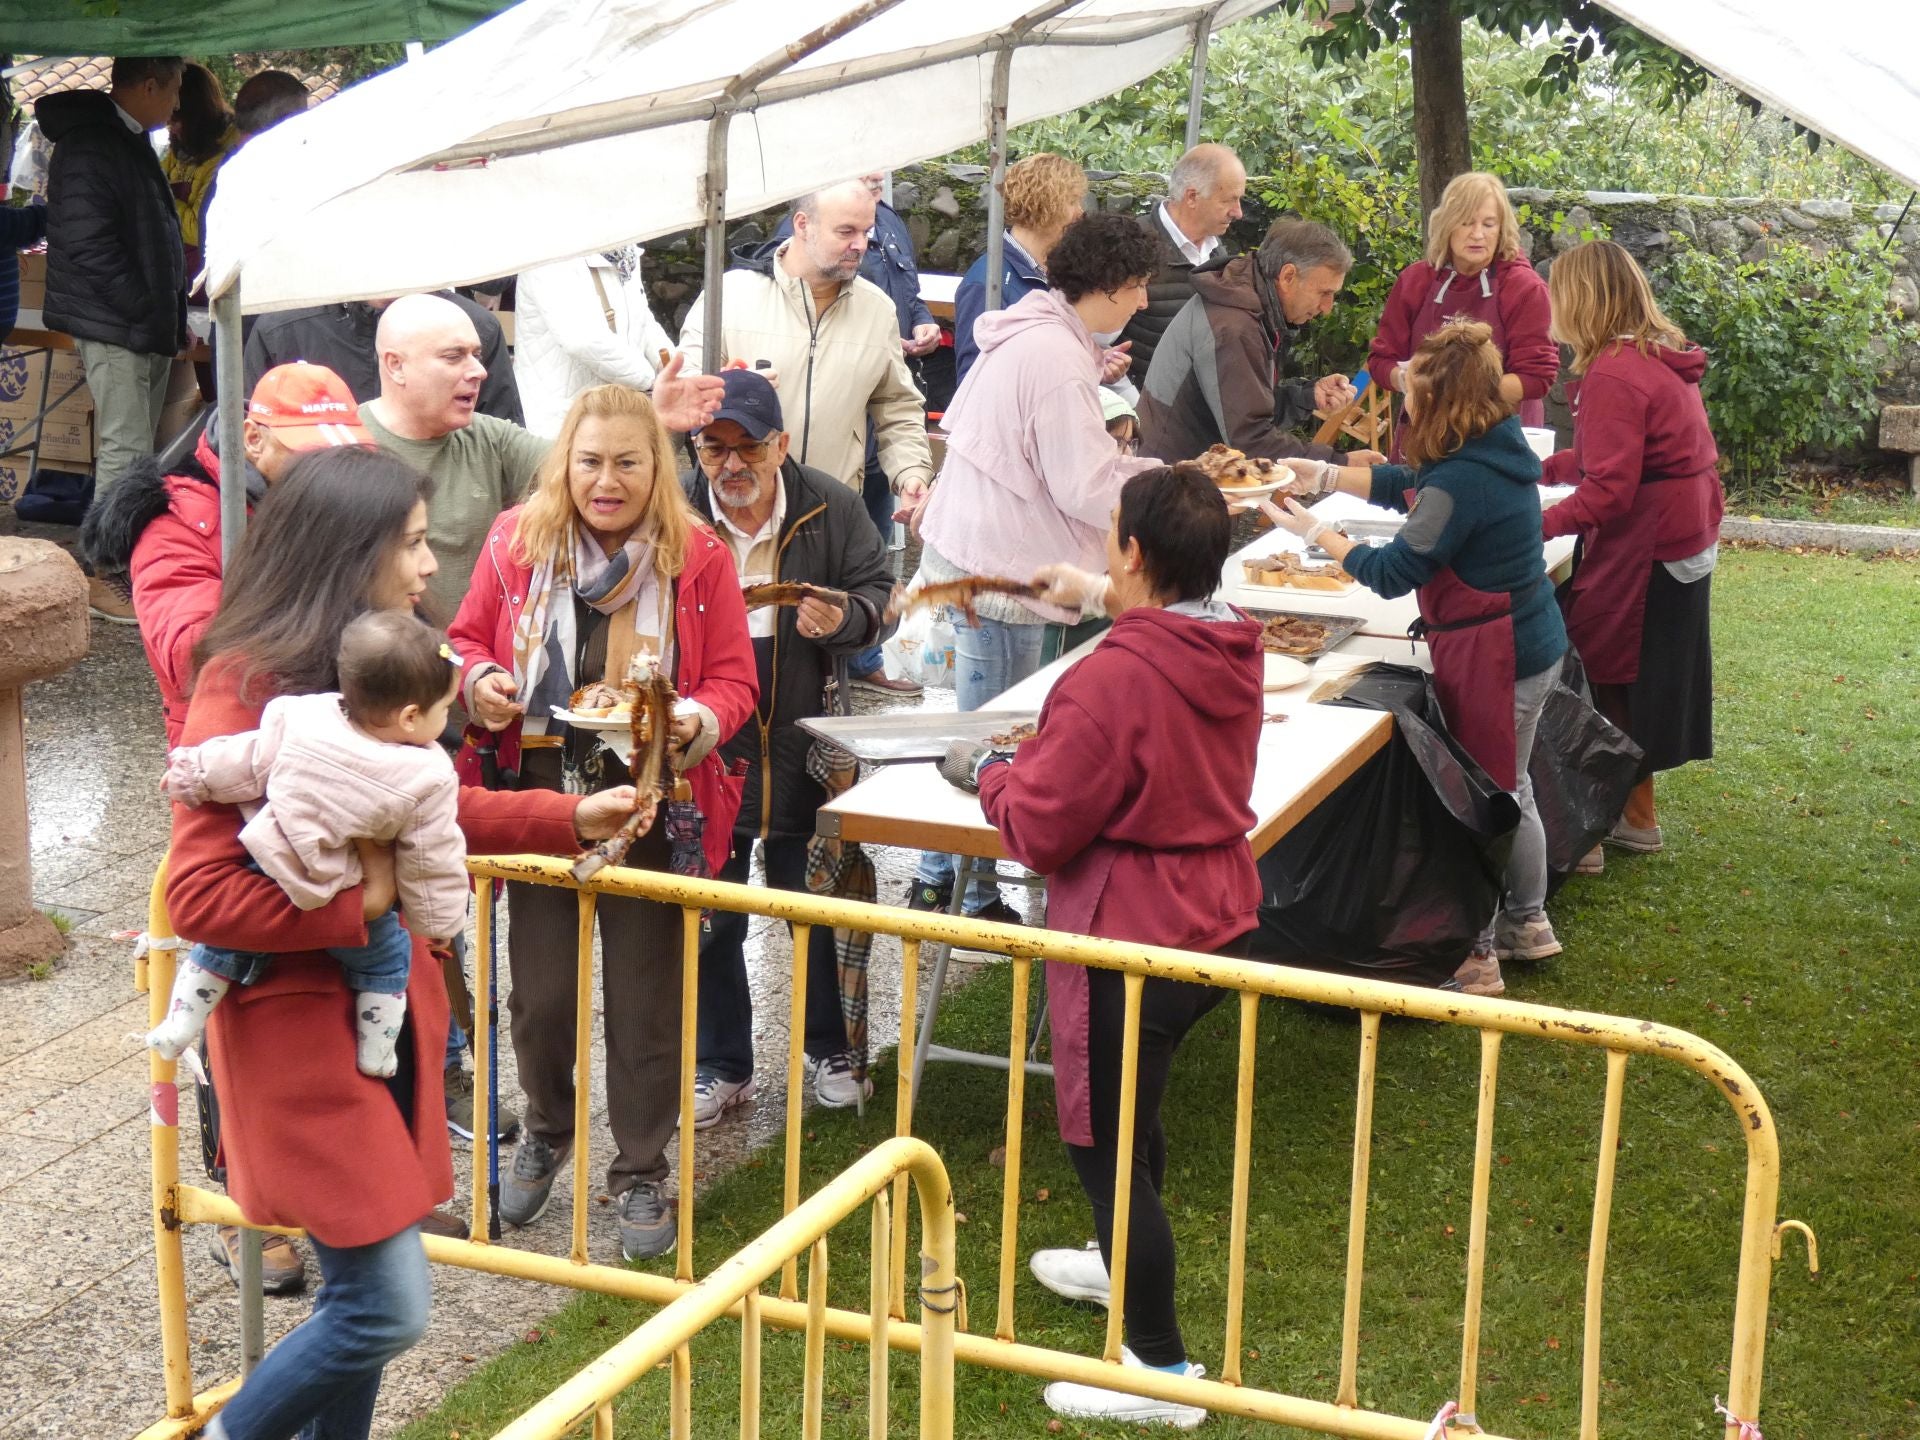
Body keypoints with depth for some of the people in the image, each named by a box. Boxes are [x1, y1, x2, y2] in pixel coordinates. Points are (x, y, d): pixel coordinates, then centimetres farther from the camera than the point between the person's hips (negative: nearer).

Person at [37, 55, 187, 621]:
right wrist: (147, 310, -19)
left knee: (135, 449, 13)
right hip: (113, 325, -10)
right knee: (125, 450, -9)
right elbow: (88, 245, -22)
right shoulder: (89, 146, -16)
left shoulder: (129, 142, 16)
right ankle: (104, 579, -4)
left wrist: (169, 315, 14)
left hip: (146, 325, 10)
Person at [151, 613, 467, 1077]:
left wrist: (189, 774, 16)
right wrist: (440, 923, 8)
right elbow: (431, 863, -8)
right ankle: (376, 1051, 29)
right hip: (334, 904, -2)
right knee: (388, 955, 26)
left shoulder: (298, 717, -14)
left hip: (259, 873, 2)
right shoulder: (429, 780, -18)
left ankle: (180, 1023, 30)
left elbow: (243, 766, -3)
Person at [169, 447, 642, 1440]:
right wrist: (356, 904, -19)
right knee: (387, 1308, -6)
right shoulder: (247, 691, -19)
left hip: (389, 1003, 8)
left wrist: (571, 818, 11)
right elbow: (198, 896, -24)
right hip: (299, 1018, -8)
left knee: (365, 1289, 14)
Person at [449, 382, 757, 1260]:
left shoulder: (699, 558, -6)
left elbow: (733, 680, -1)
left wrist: (695, 723, -22)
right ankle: (547, 1132, 38)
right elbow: (468, 638, 10)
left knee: (645, 998, 6)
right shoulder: (516, 541, -2)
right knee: (540, 991, 10)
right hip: (539, 800, 2)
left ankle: (642, 1173, 24)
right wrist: (479, 683, -12)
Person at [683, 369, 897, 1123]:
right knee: (710, 916, 8)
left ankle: (829, 1048, 30)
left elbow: (880, 593, 3)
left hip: (805, 741, 0)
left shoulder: (830, 508, -4)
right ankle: (721, 1065, 23)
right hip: (707, 746, 0)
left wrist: (845, 618, -20)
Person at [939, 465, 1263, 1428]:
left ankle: (1160, 1366, 12)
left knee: (1105, 1140, 4)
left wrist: (988, 771, -1)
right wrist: (1103, 600, 28)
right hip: (1214, 920, 9)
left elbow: (1041, 830, -21)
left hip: (1130, 940, -9)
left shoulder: (1114, 678, -28)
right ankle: (1128, 1266, 50)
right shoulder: (1235, 651, -2)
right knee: (1134, 1110, 29)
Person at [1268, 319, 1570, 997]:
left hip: (1492, 658, -10)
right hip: (1529, 645, 10)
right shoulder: (1495, 451, 3)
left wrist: (1315, 532, -7)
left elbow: (1391, 572, -19)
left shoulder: (1464, 481, -26)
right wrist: (1327, 475, 16)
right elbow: (1408, 485, 19)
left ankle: (1474, 957, 12)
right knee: (1509, 789, 23)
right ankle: (1528, 922, 38)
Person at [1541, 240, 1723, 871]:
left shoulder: (1613, 375, -21)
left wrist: (1532, 528, -24)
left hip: (1643, 553, -10)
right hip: (1686, 542, 10)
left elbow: (1607, 491, -25)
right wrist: (1542, 468, 18)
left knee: (1587, 678, 0)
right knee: (1636, 683, 20)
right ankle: (1636, 818, 32)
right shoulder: (1660, 358, 9)